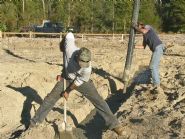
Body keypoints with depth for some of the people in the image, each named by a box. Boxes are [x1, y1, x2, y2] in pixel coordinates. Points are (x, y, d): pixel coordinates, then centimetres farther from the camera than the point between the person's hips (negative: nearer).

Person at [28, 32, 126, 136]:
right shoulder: (70, 49, -36)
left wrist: (68, 91, -9)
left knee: (98, 100, -10)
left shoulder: (87, 68, -37)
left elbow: (79, 81, -20)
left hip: (82, 81, -2)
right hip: (67, 78, 2)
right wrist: (62, 43, 3)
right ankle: (35, 122, 14)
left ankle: (114, 124, -1)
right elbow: (70, 35, -16)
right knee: (50, 98, 1)